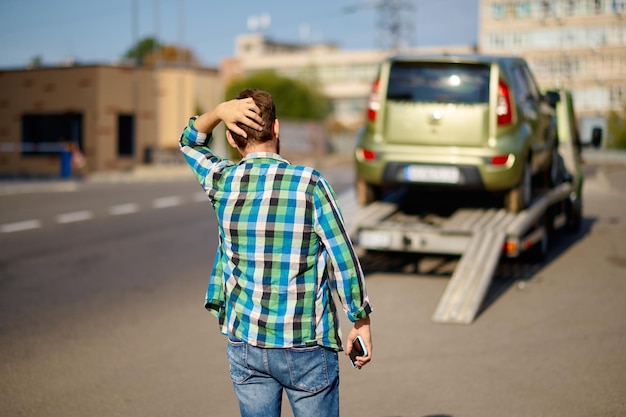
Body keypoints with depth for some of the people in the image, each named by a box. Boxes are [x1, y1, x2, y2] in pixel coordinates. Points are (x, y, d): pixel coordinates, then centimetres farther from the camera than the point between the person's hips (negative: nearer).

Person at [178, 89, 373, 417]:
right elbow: (342, 259, -10)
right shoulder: (310, 184, -13)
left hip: (245, 344, 3)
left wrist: (218, 111, -1)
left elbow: (190, 142, 18)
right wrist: (361, 320, 2)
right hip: (306, 346, -3)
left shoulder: (221, 182, -3)